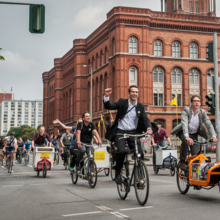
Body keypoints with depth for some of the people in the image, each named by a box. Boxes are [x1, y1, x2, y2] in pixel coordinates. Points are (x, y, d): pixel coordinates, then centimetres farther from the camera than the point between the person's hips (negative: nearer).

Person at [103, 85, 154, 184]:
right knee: (121, 151, -25)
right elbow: (108, 106, -6)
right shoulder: (122, 102, 3)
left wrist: (148, 128, -21)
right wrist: (106, 96, -25)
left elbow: (145, 118, 0)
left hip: (133, 132, 3)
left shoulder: (140, 106, 10)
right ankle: (117, 172, -1)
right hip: (120, 131, -3)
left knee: (140, 153, -12)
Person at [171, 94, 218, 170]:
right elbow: (184, 123, -36)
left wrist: (213, 136, -34)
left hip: (194, 134, 3)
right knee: (185, 141, -36)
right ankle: (182, 161, -15)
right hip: (183, 132, -3)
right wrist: (187, 137, -52)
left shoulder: (202, 112, -11)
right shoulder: (186, 110, -22)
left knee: (196, 153, -14)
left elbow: (209, 124, -17)